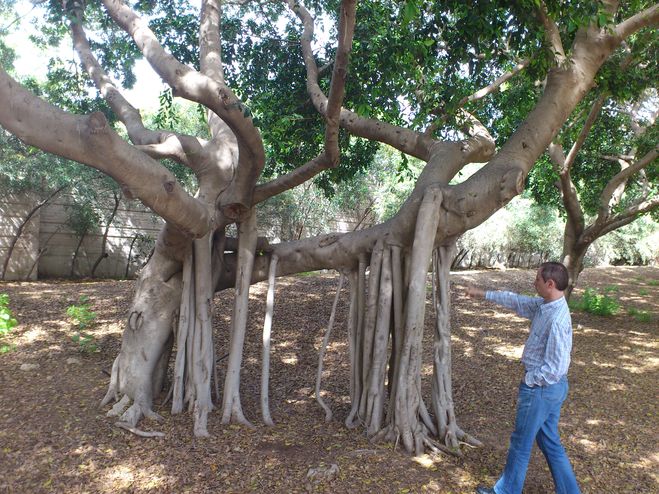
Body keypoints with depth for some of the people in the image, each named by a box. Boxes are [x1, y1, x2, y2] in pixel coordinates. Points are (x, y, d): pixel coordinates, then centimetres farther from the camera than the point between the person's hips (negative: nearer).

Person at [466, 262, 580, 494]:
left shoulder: (557, 319, -28)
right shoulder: (544, 305, 0)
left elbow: (554, 368, -27)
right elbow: (515, 300, 16)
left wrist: (528, 381, -13)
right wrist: (483, 294, 21)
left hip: (541, 388, -8)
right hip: (550, 388, 8)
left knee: (521, 443, 10)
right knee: (549, 442, 20)